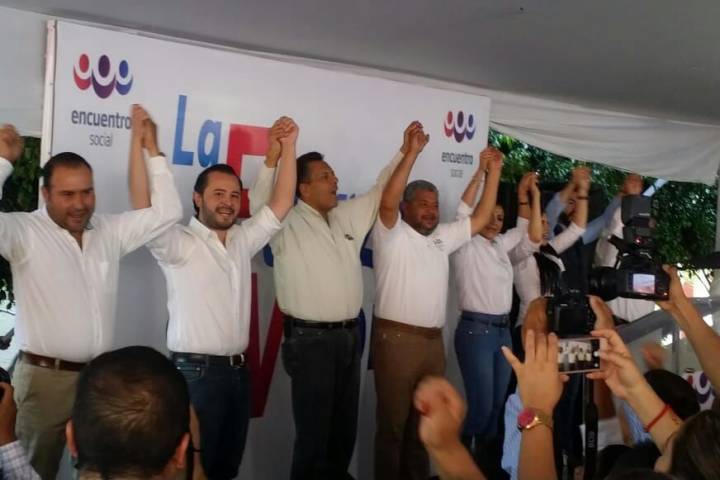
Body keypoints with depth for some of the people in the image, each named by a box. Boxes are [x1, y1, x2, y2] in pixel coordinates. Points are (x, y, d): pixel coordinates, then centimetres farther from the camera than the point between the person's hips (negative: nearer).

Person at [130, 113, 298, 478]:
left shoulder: (243, 241, 11)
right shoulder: (179, 244, -6)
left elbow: (281, 203, 8)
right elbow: (144, 206, -21)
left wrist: (288, 145, 1)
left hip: (238, 370, 6)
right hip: (196, 371, -6)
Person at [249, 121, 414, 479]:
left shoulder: (348, 217, 12)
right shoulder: (288, 224, -7)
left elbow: (380, 191, 21)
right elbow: (261, 204, -25)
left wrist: (404, 152, 15)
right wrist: (273, 158, -39)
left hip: (349, 335, 7)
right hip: (310, 339, -6)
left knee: (345, 425, 16)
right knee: (314, 429, 3)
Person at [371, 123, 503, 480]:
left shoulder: (442, 237, 16)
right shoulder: (392, 233, -3)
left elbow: (481, 217, 17)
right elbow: (387, 202, -22)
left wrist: (494, 171, 11)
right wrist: (412, 153, -26)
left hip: (434, 341, 7)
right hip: (396, 339, -6)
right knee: (393, 421, 2)